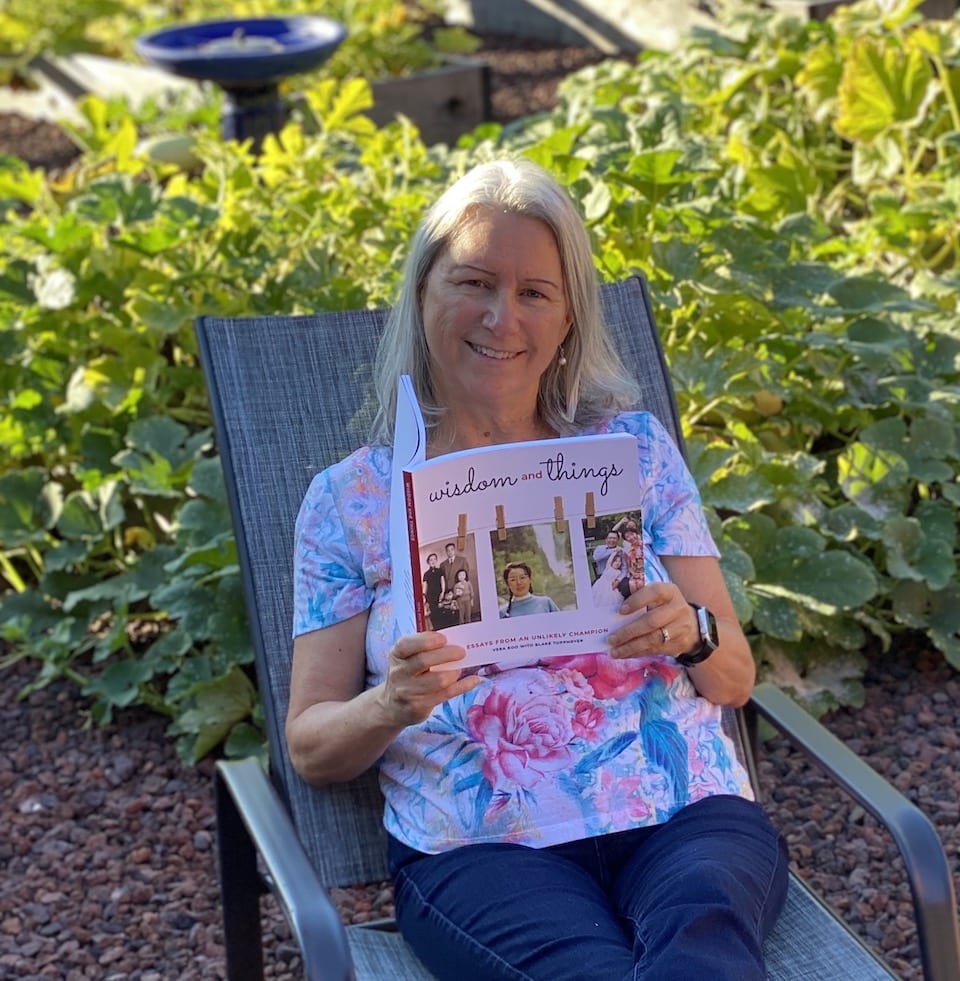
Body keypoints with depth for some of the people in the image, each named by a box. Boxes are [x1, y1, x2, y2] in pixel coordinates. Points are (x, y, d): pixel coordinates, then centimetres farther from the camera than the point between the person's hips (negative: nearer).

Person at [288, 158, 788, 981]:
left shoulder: (635, 448, 15)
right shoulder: (351, 497, 11)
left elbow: (736, 680, 14)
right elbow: (311, 747, 9)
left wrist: (690, 634, -9)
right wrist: (390, 706, -13)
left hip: (686, 815, 2)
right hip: (481, 845, -1)